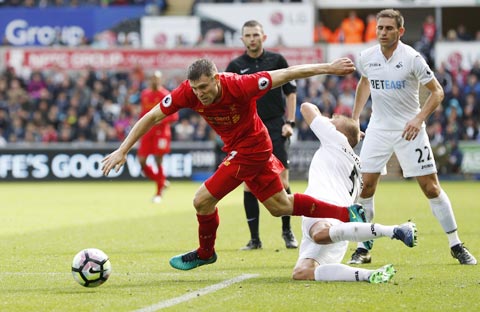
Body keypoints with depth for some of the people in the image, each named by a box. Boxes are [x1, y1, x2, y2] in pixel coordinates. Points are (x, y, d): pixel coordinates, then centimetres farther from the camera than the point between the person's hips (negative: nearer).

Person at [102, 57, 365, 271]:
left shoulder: (239, 86, -30)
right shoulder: (188, 92, -17)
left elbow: (287, 74, -22)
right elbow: (151, 117, -11)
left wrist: (328, 68, -17)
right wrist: (122, 150, -15)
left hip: (251, 148, -7)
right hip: (237, 148, 7)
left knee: (203, 200, -8)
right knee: (280, 206, 17)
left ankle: (205, 253, 19)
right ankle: (348, 214, 28)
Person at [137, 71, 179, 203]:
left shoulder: (165, 95, -7)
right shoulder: (144, 94, 11)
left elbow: (174, 116, -10)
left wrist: (160, 120, -22)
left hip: (161, 132, -6)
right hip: (147, 132, 6)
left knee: (158, 161, -5)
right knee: (141, 161, -2)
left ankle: (159, 193, 5)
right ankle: (160, 181, 20)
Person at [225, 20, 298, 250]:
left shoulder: (276, 60, 4)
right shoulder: (236, 66, 4)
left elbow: (291, 92, 9)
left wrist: (289, 122, 0)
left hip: (276, 127, -1)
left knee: (281, 181, -6)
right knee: (248, 184, -3)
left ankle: (287, 231, 11)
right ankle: (254, 238, 3)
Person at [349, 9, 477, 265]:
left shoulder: (412, 58, -14)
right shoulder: (367, 57, -1)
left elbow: (437, 91, -8)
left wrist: (419, 118, -21)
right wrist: (354, 118, 18)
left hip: (409, 129, -3)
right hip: (378, 128, 4)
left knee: (431, 187, -4)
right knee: (365, 185, -4)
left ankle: (456, 246, 6)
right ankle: (362, 249, 7)